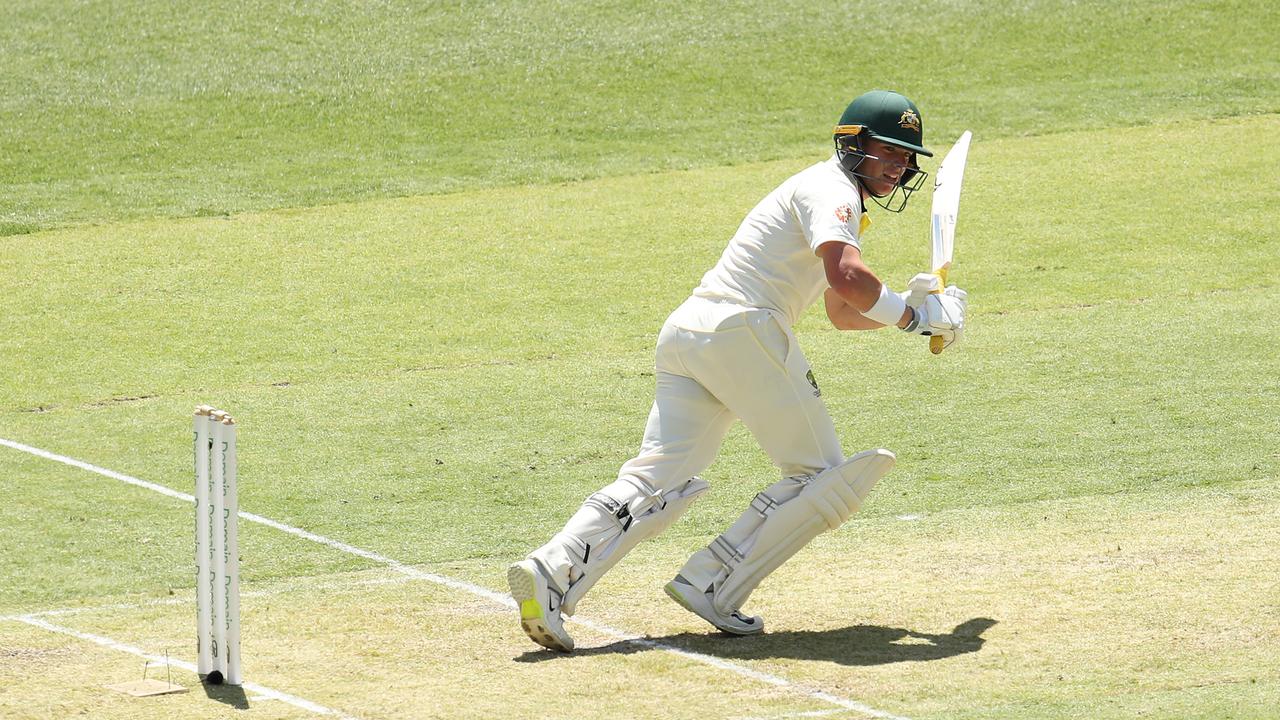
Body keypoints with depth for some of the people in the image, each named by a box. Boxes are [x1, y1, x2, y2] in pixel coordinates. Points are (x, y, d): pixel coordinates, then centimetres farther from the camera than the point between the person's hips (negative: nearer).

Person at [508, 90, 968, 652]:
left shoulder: (842, 200, 30)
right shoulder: (831, 190, -2)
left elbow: (844, 312, 37)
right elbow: (847, 278, -21)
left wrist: (910, 307, 21)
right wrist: (915, 316, -7)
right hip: (741, 328, -9)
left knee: (656, 480, -2)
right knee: (826, 478, -1)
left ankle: (552, 571, -22)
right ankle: (713, 587, -10)